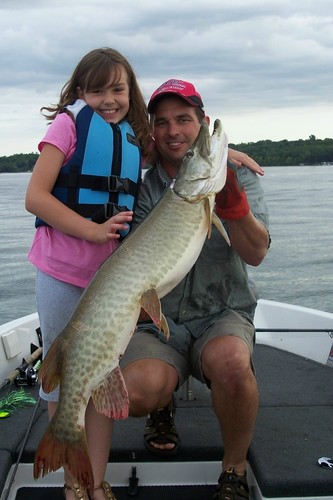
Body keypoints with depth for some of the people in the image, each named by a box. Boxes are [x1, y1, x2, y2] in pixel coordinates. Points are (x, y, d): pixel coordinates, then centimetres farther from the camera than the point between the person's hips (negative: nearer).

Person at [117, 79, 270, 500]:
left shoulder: (238, 176, 1)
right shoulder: (143, 187, 2)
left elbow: (255, 253, -12)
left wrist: (229, 194, -24)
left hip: (223, 312, 0)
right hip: (159, 320, 1)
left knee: (230, 363, -35)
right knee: (135, 392, -29)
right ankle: (164, 400, 12)